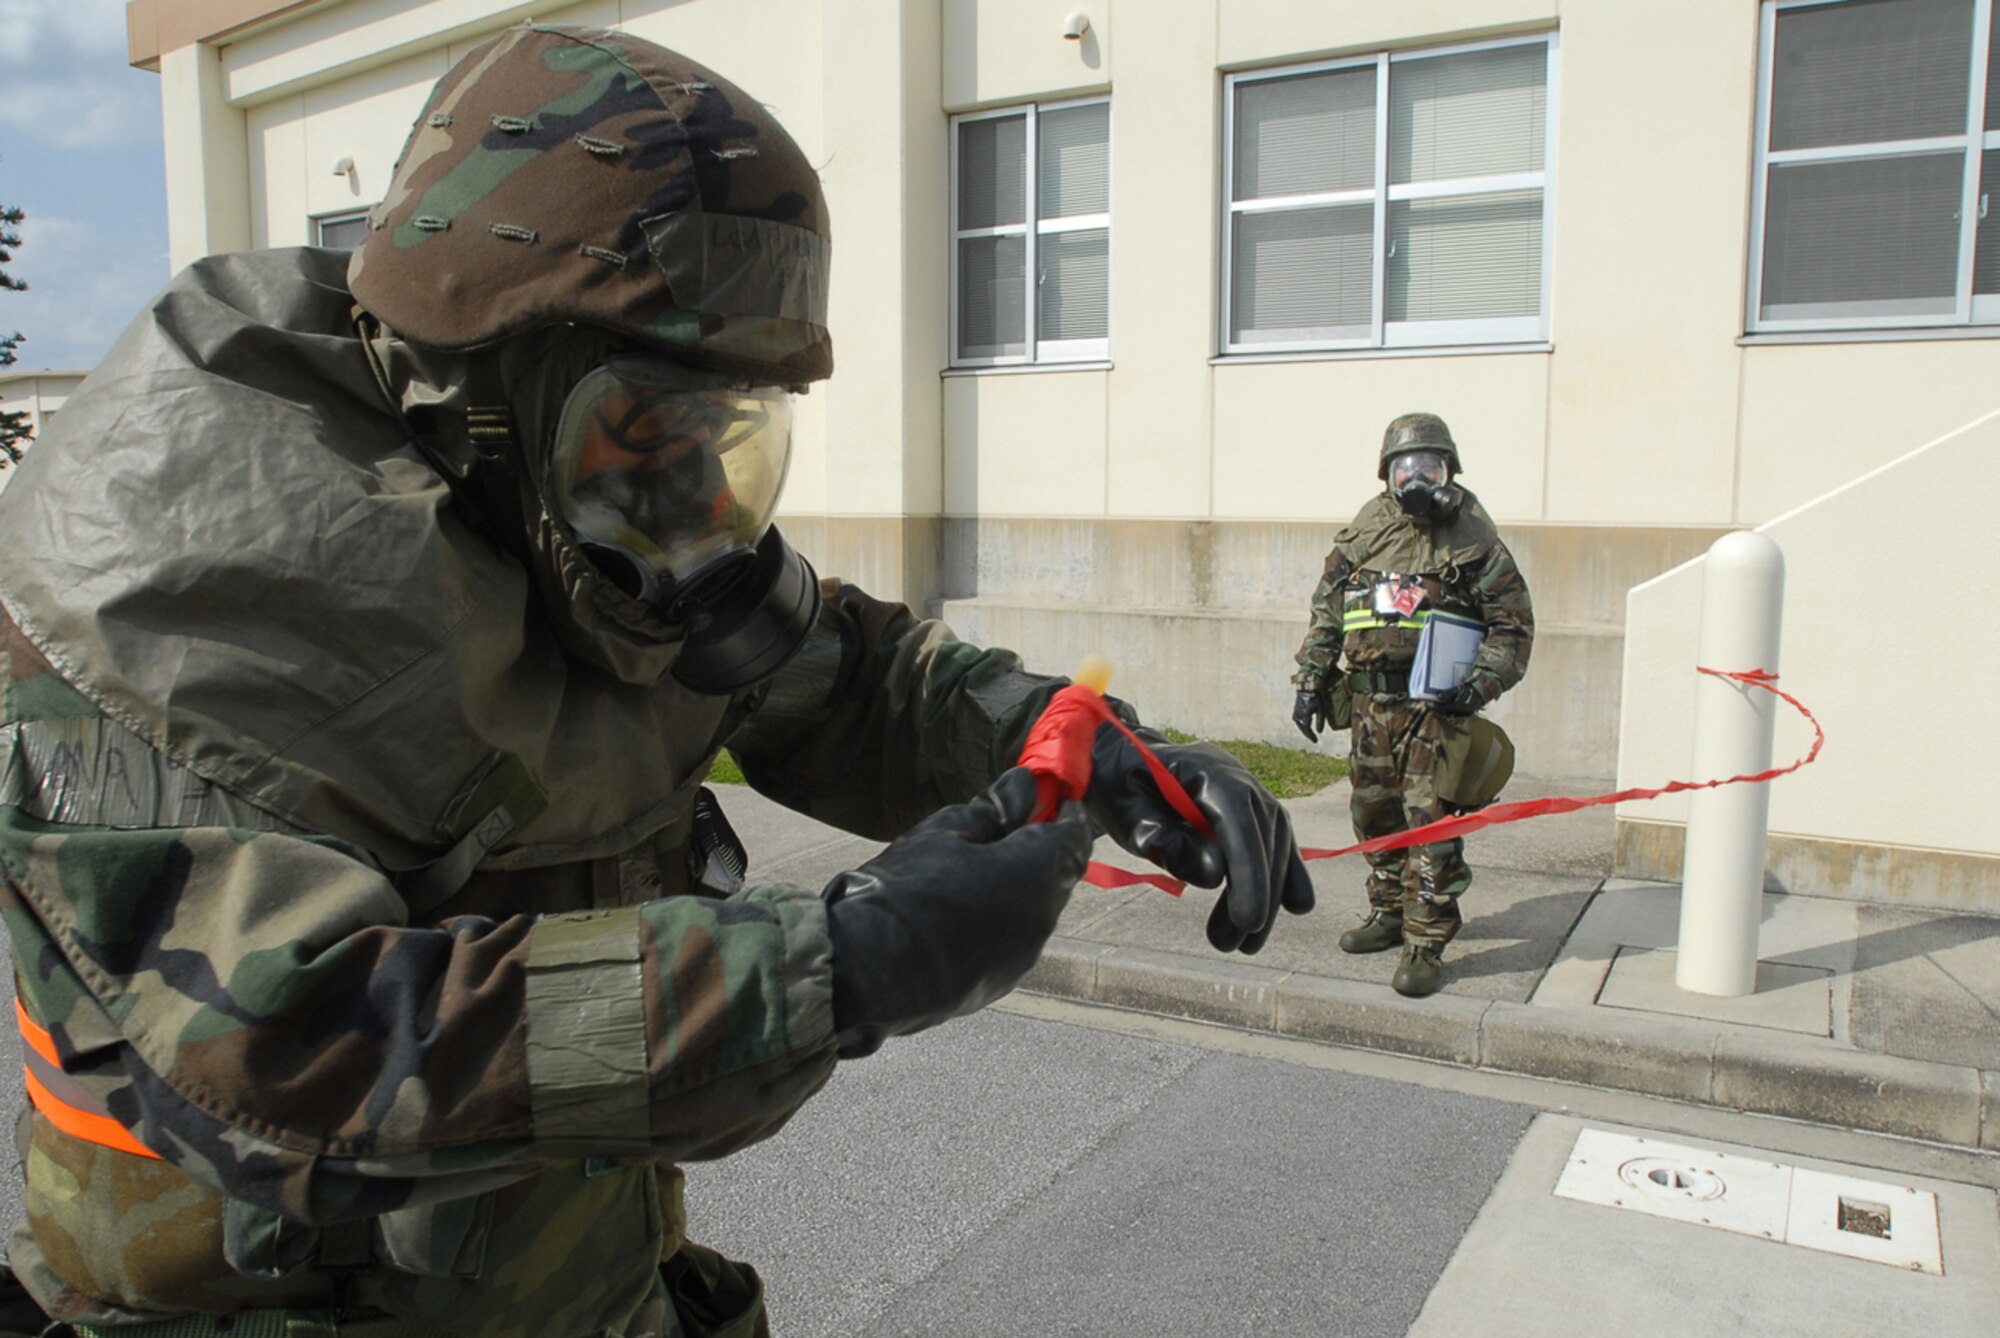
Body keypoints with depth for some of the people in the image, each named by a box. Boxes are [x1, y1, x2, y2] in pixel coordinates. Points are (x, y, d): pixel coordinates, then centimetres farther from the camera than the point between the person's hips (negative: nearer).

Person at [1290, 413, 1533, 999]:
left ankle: (1426, 944, 0)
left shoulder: (1472, 539, -3)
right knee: (1375, 813, 12)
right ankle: (1388, 915, 29)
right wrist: (1310, 681, 9)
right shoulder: (1365, 532, 8)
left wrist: (1481, 686, -13)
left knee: (1430, 820, -7)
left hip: (1436, 704, -4)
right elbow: (1326, 614, 14)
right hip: (1370, 702, 5)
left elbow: (1514, 625, 0)